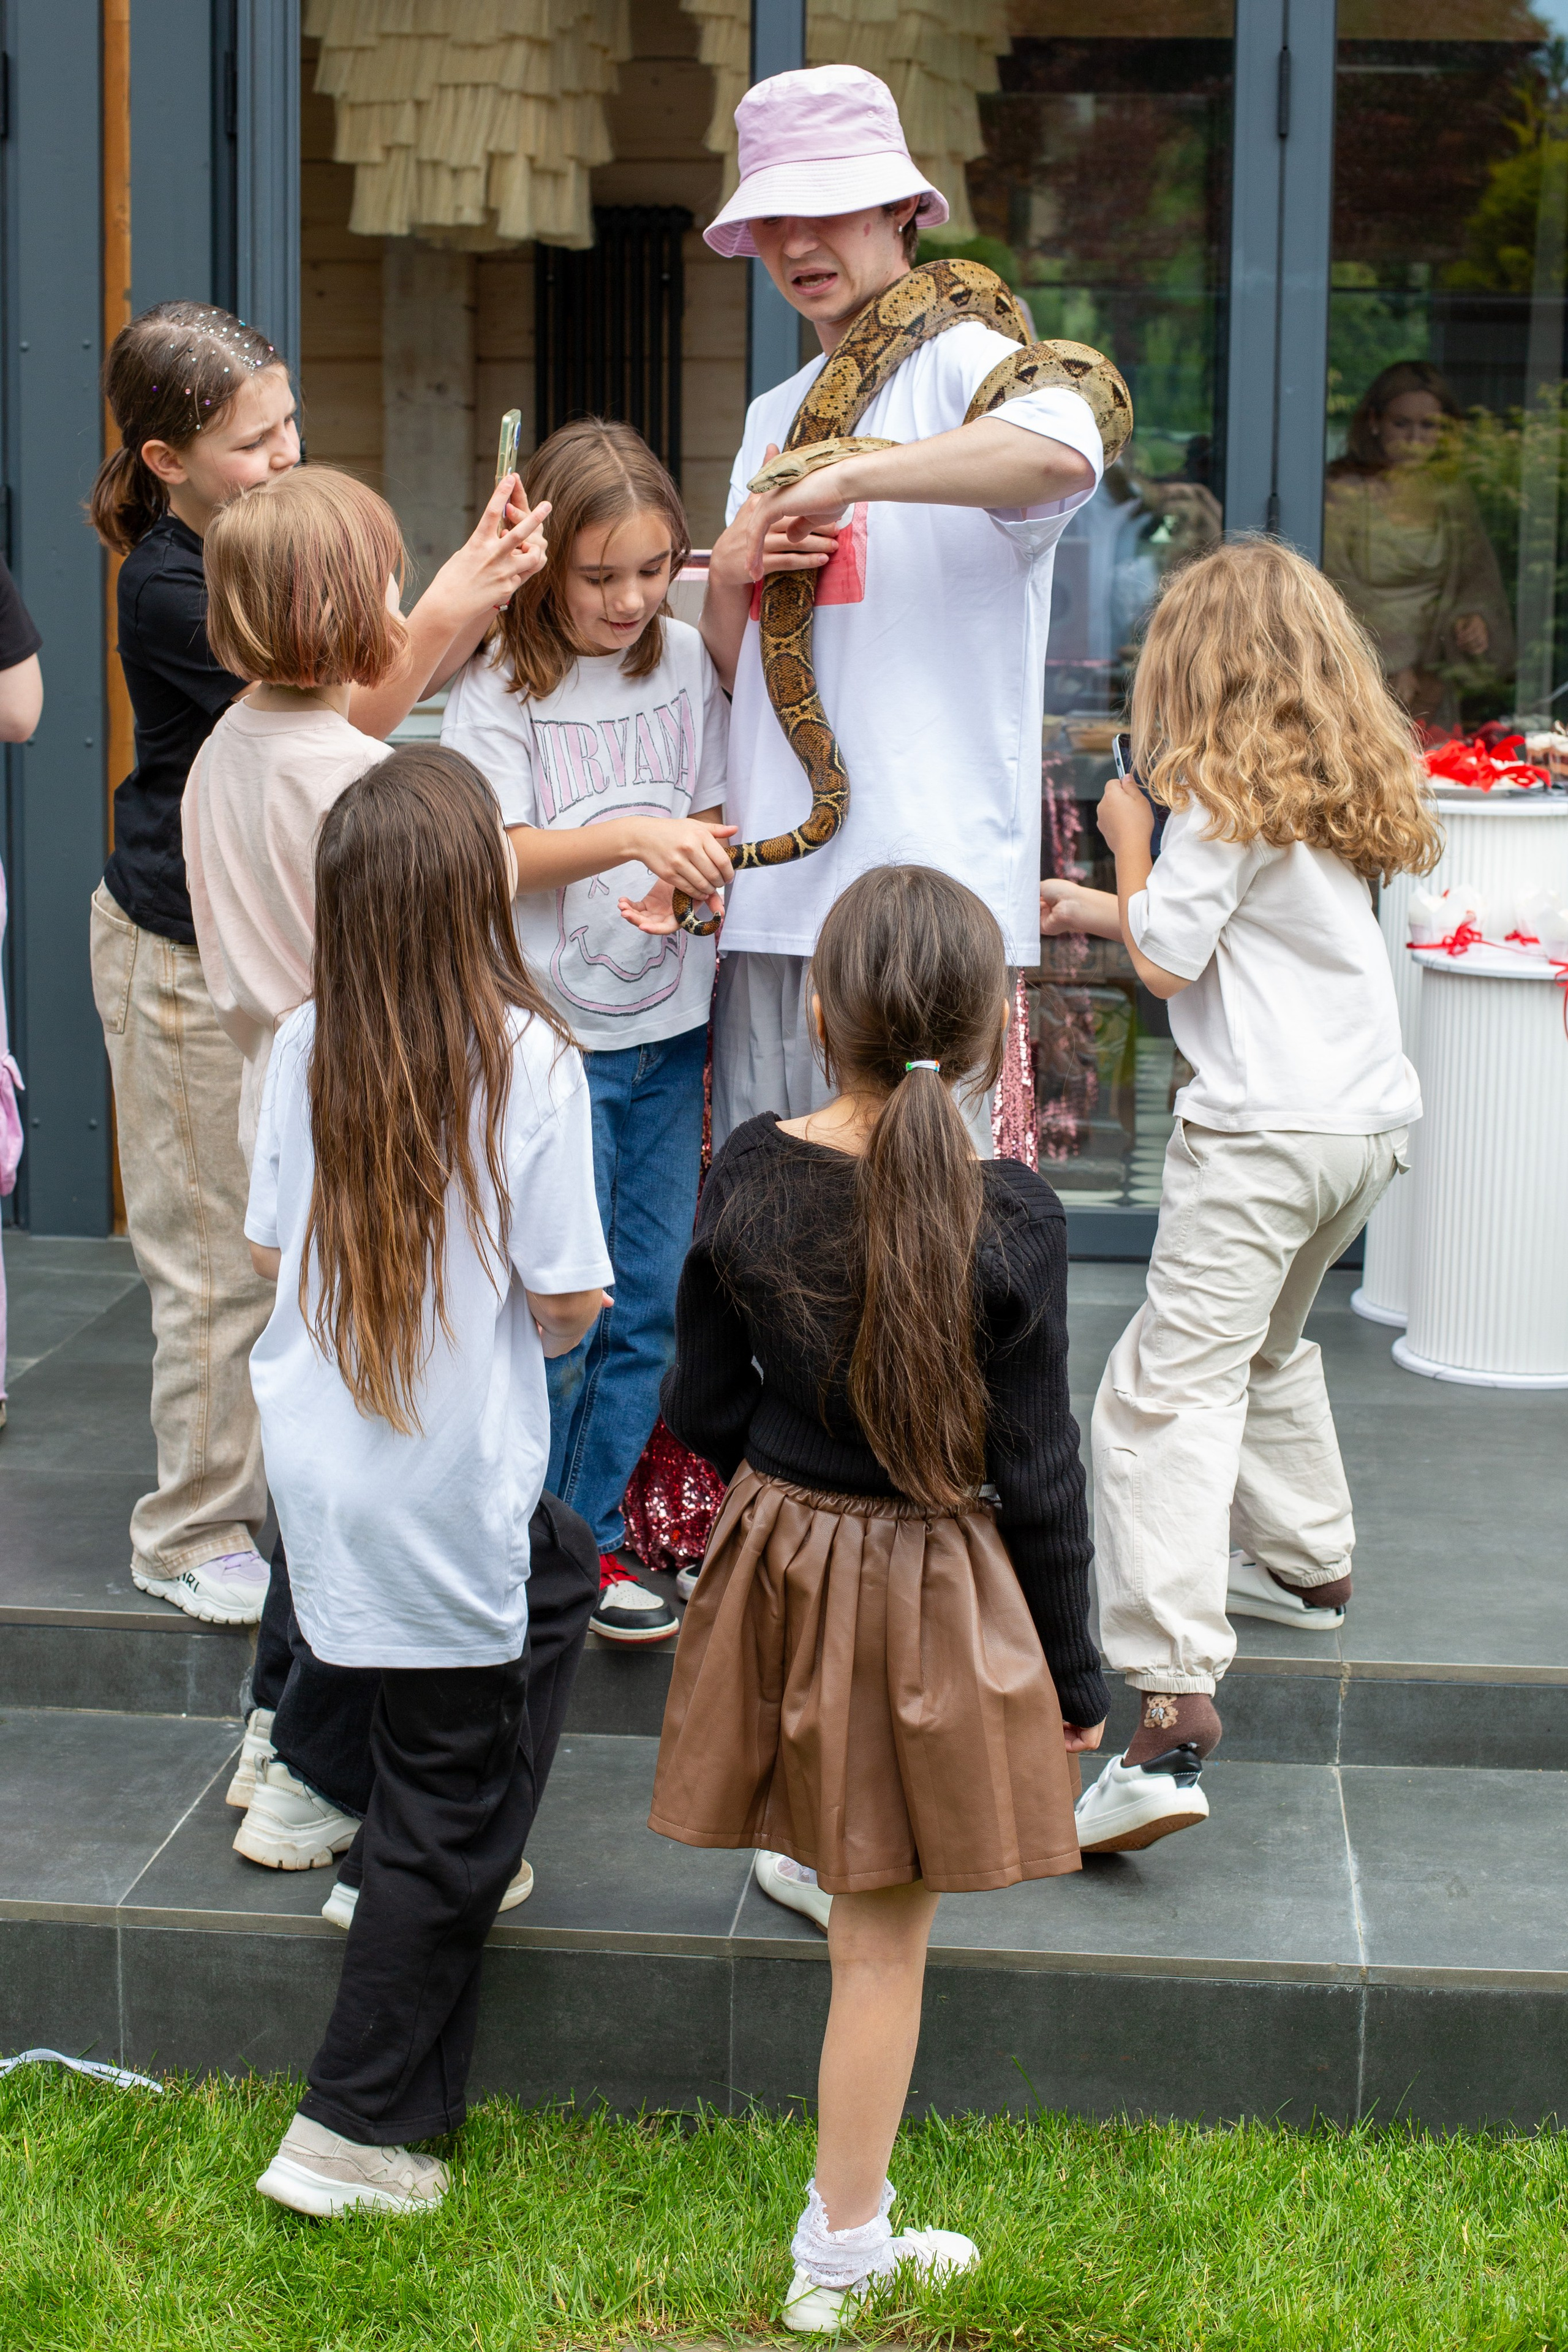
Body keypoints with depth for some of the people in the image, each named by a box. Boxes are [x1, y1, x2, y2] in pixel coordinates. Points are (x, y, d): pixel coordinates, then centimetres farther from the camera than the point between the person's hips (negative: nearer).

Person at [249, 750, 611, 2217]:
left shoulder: (305, 1048, -4)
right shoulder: (527, 1059, -17)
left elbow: (267, 1253, 5)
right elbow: (570, 1296, -13)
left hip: (313, 1444, 6)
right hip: (447, 1477, -6)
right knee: (452, 1795, 5)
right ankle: (356, 2134, 7)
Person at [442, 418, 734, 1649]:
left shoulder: (687, 662, 4)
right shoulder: (500, 685, -10)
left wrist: (696, 867, -10)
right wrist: (631, 836, -30)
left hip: (667, 1026, 5)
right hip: (549, 1031, -5)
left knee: (651, 1304, 9)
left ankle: (594, 1534, 21)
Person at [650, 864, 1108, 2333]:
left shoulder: (748, 1176, -10)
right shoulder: (1010, 1220, -19)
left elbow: (703, 1409, -1)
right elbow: (1035, 1477, -12)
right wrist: (1072, 1672, 0)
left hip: (778, 1553, 4)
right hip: (931, 1595, -3)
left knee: (859, 1892, 29)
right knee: (883, 1935, 7)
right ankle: (841, 2257, 17)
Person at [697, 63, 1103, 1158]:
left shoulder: (964, 363, -2)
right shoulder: (773, 418, 22)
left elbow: (1063, 453, -28)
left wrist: (845, 479, -21)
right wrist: (729, 577, 3)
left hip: (927, 874, -7)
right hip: (773, 891, 7)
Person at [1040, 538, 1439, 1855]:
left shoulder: (1220, 791, -8)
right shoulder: (1344, 786, 16)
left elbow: (1169, 959, -10)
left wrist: (1130, 843, 5)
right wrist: (1101, 909, 31)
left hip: (1264, 1126, -9)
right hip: (1370, 1115, 9)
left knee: (1173, 1390, -15)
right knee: (1269, 1340, 33)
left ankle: (1173, 1706, -28)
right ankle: (1307, 1563, 48)